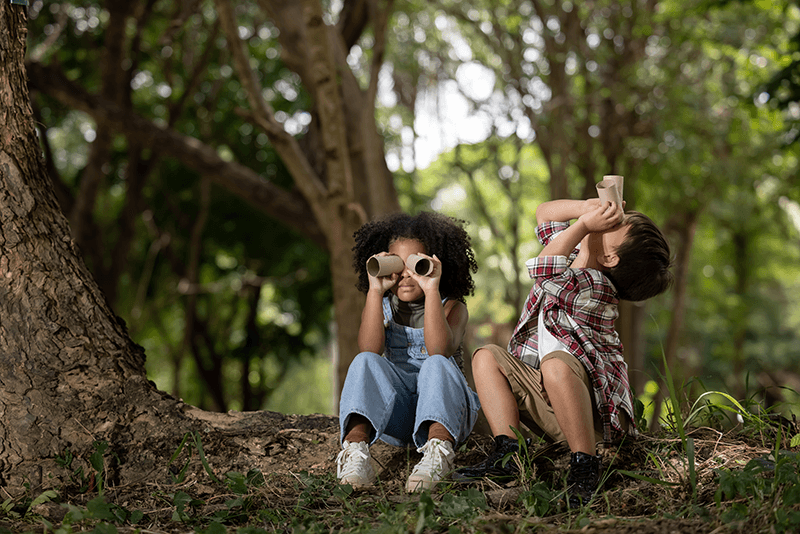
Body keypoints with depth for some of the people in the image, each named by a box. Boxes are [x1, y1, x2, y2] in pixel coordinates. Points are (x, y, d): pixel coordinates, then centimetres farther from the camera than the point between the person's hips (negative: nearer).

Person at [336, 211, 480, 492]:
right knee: (365, 363, -23)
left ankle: (438, 449, -59)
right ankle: (355, 447, -48)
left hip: (444, 407, -2)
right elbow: (369, 350, -12)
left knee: (436, 364, -32)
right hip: (394, 414, 2)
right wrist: (375, 291, -16)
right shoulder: (382, 306, 12)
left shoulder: (452, 307, 4)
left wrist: (431, 290, -25)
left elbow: (439, 350, -21)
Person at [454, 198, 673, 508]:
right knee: (487, 357, 3)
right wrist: (588, 207, -2)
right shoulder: (576, 256, 8)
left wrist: (584, 224, -22)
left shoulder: (594, 285, -19)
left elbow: (544, 269, -28)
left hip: (591, 406, -9)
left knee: (555, 362, -40)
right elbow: (544, 214, 17)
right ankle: (506, 454, -12)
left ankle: (585, 466, -31)